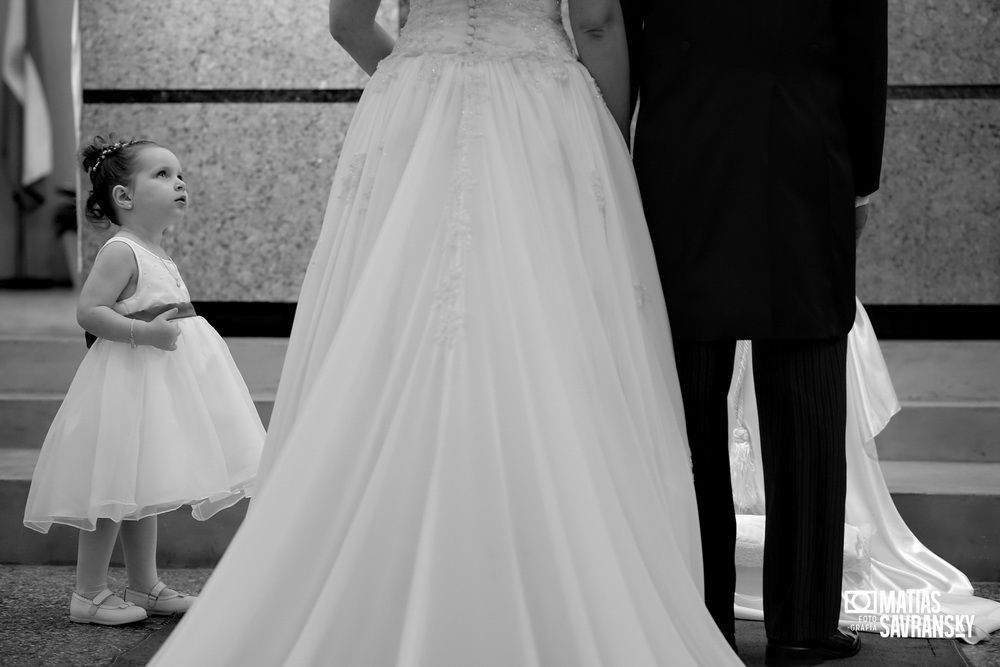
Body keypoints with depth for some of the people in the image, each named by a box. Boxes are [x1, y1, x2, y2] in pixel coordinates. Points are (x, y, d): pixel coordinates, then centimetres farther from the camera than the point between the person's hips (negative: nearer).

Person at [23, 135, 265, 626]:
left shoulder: (157, 257, 14)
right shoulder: (120, 252, -15)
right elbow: (89, 311, -22)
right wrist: (144, 332, -29)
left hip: (160, 383, 10)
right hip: (128, 380, -10)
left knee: (144, 489, 15)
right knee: (116, 489, -5)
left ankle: (145, 585, 23)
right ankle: (88, 594, 3)